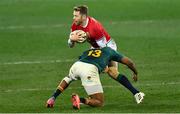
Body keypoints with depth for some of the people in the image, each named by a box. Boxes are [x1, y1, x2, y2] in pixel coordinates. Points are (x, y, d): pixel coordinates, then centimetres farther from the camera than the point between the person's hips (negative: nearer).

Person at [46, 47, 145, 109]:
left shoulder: (87, 52, 40)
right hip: (90, 69, -4)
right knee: (99, 102, 9)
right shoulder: (109, 50, 34)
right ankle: (80, 100, -21)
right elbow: (128, 62, 39)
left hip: (76, 64, 4)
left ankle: (53, 98, 19)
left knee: (69, 78, 42)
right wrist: (135, 73, 59)